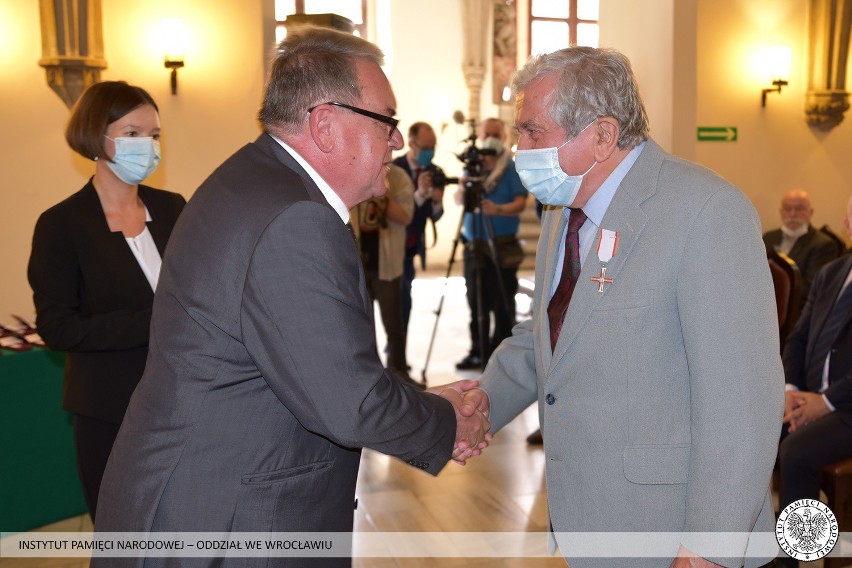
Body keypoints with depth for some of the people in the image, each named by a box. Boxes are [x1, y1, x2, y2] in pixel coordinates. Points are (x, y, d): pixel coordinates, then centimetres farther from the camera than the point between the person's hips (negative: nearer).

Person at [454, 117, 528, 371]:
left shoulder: (512, 168, -1)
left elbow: (520, 203, -12)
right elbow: (458, 199, 8)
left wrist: (499, 209, -31)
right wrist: (463, 189, -14)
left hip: (502, 247, -5)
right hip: (473, 245, 5)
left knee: (502, 306, -4)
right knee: (476, 304, 10)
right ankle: (478, 352, 20)